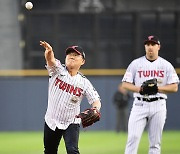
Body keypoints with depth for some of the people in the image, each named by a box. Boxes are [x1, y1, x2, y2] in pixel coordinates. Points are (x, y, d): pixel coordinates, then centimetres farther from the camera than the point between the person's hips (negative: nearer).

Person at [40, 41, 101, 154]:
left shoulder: (84, 82, -7)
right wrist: (49, 52, -52)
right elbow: (51, 60, -27)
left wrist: (95, 109, -35)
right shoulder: (58, 70, -6)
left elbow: (95, 100, -10)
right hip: (51, 122, 2)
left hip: (71, 123, -2)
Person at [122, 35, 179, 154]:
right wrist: (139, 89, -13)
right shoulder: (136, 64, 6)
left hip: (158, 105, 1)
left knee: (155, 142, 3)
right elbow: (125, 84, 5)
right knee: (133, 137, -11)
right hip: (140, 104, -1)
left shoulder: (166, 65, 6)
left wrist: (158, 88, -13)